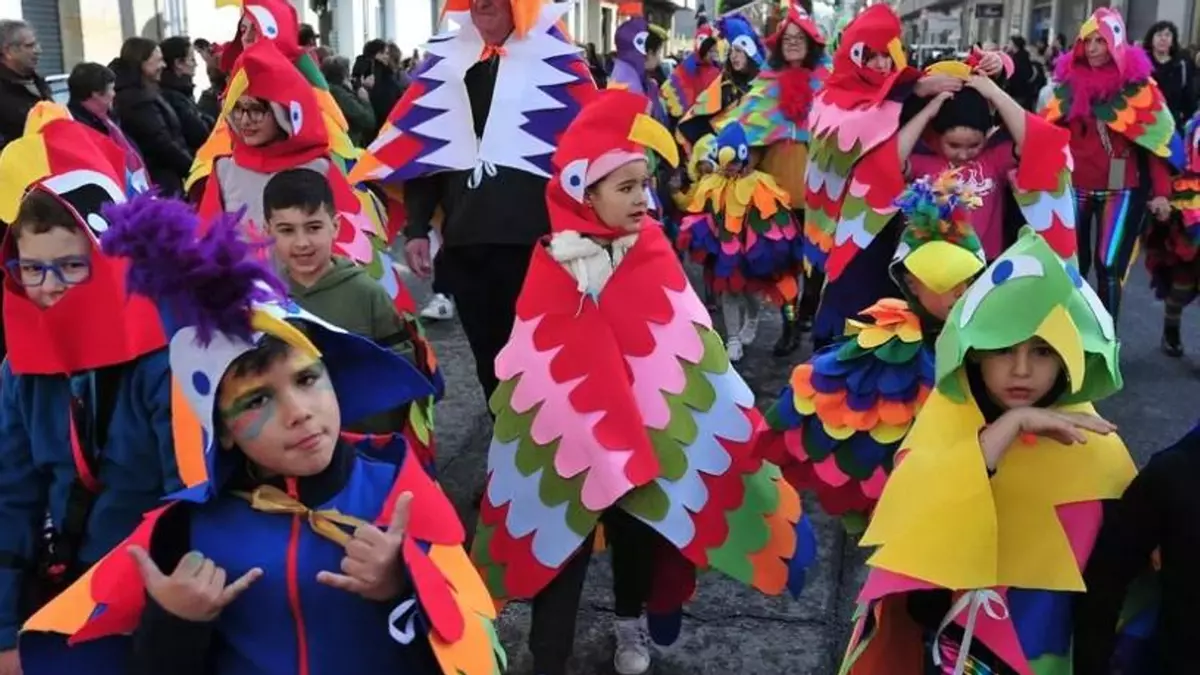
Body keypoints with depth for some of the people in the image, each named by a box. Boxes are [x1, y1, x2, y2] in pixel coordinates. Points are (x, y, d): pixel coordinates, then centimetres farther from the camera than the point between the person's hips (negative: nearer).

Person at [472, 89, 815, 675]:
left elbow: (686, 343, 0)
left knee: (639, 532, 21)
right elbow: (534, 367, -9)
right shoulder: (555, 265, -15)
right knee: (559, 542, 3)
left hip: (644, 425, 4)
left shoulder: (651, 250, -6)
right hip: (568, 432, -3)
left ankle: (632, 624, 47)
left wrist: (727, 416, 1)